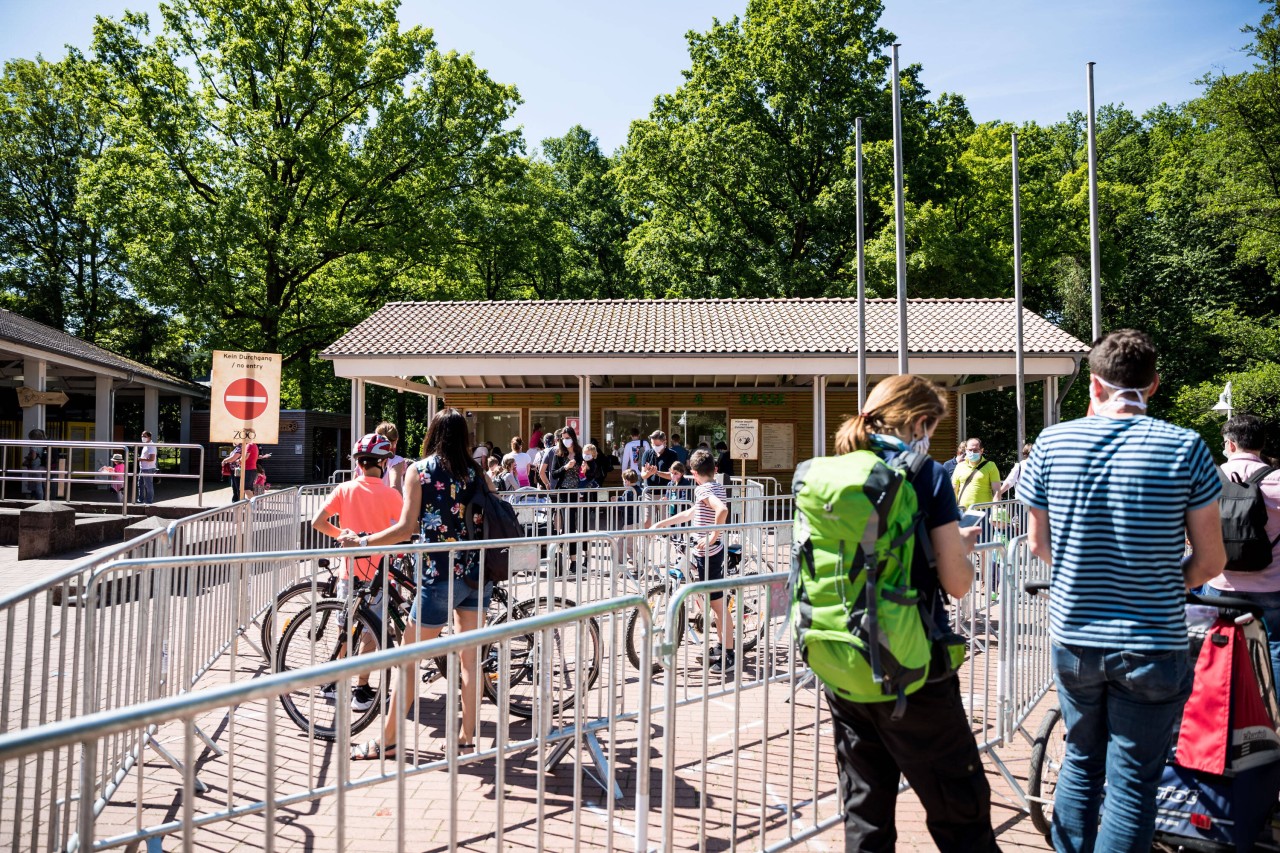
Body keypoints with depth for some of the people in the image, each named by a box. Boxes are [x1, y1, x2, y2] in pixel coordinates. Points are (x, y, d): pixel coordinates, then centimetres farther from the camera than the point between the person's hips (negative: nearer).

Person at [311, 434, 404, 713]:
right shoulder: (390, 494, -11)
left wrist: (339, 534, 9)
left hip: (349, 569, 3)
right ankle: (361, 691, 9)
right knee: (369, 632, 5)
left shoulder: (344, 489, -3)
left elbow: (317, 522, -7)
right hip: (377, 572, -3)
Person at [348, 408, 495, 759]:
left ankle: (388, 741, 16)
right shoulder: (476, 471, 5)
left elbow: (407, 528, -12)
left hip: (441, 575, -4)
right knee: (470, 657, 12)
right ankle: (467, 735, 20)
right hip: (479, 573, 5)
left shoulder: (419, 470, -5)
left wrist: (361, 542, -4)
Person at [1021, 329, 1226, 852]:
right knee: (1132, 783, 9)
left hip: (1074, 639, 3)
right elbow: (1211, 560, -4)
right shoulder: (1185, 448, -9)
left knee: (1081, 763, 22)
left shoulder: (1052, 443, -4)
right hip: (1151, 646, -2)